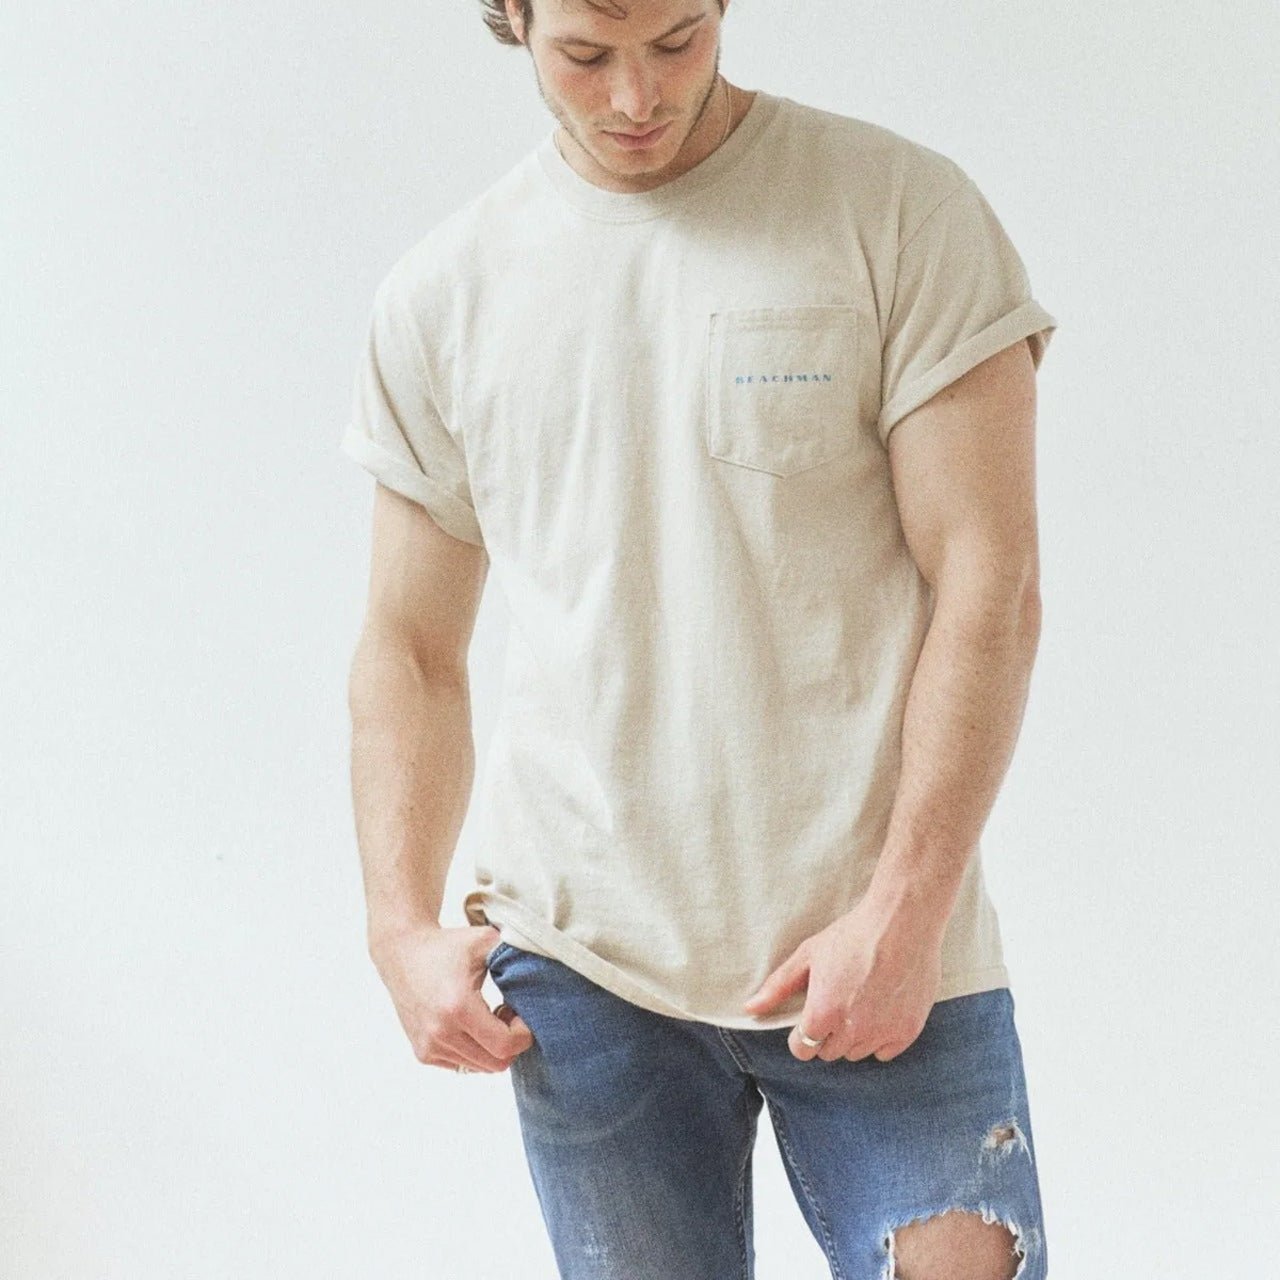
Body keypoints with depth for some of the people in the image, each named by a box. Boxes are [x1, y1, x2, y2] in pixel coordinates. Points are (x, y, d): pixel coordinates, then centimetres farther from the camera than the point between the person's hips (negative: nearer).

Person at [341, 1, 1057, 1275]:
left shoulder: (904, 212, -2)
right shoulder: (438, 295, 8)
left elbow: (989, 588, -6)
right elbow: (410, 647, 12)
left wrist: (903, 913, -12)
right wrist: (403, 928, 0)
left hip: (881, 952, -2)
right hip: (579, 974, 2)